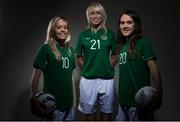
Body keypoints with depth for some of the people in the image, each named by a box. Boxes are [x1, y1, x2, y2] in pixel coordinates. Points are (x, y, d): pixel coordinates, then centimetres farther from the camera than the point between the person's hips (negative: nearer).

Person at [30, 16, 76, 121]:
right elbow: (36, 75, -11)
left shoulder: (70, 50, 8)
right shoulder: (46, 48, -9)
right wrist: (34, 97, -17)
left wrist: (74, 97, 12)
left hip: (68, 102, 6)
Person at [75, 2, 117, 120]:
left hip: (107, 79, 0)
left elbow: (114, 56, 8)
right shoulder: (83, 34, 6)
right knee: (89, 111, 9)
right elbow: (79, 58, 8)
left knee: (106, 112, 9)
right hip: (88, 79, 0)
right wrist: (87, 70, -2)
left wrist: (108, 69, -3)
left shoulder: (110, 34, 5)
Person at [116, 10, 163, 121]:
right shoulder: (122, 45, 11)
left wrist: (157, 94, -22)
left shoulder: (143, 42, -8)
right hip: (124, 99, 7)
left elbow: (153, 68, -15)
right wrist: (121, 96, 11)